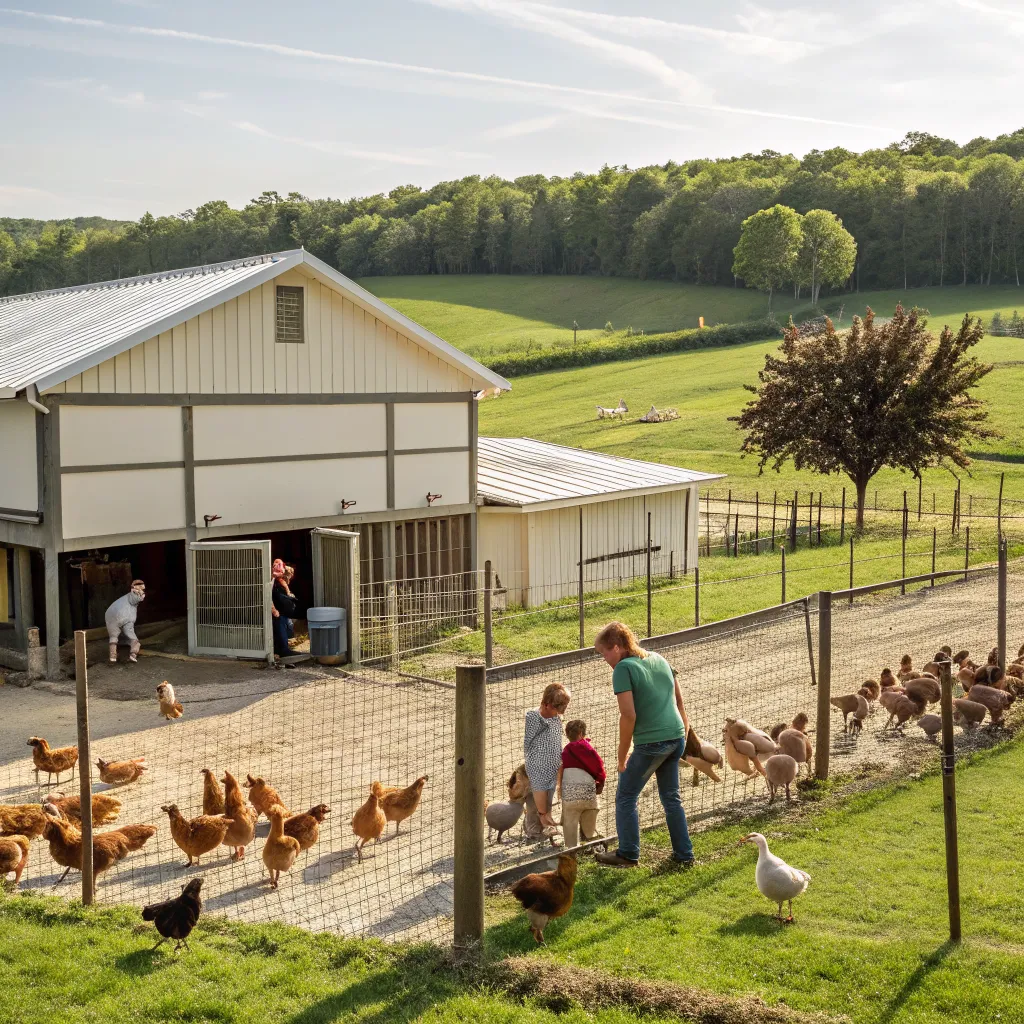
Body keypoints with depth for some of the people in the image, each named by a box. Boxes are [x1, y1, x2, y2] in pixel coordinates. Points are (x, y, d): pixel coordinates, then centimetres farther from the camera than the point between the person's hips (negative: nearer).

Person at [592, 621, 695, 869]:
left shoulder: (623, 668, -12)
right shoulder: (658, 659, 11)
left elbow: (629, 715, -17)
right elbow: (679, 701, 16)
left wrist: (622, 756, -9)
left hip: (650, 742, -8)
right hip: (676, 737, 8)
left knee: (626, 797, 9)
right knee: (672, 798, 19)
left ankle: (628, 855, 15)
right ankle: (684, 855, 22)